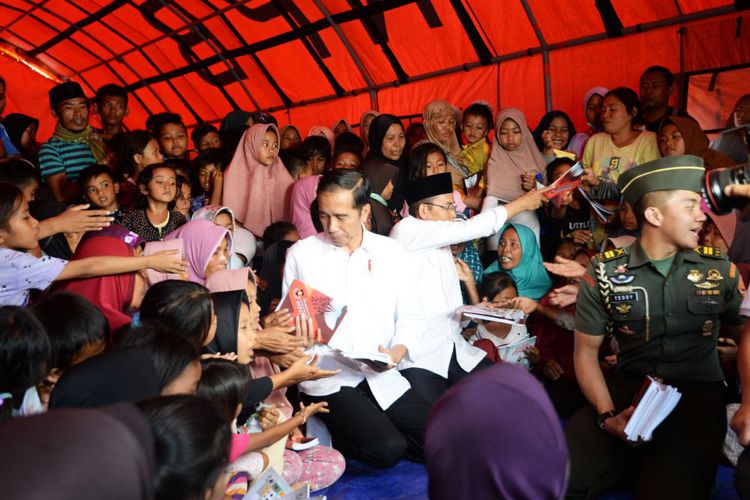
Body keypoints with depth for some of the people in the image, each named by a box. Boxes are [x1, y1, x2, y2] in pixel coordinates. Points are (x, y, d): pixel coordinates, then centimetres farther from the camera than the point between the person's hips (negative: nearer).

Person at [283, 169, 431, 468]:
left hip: (382, 377, 4)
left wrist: (398, 351, -11)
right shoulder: (301, 254, 0)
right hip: (327, 378, -3)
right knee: (387, 449, -22)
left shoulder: (391, 252, 6)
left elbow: (409, 318, 8)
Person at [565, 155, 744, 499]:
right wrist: (607, 414, -11)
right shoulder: (603, 274, 1)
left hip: (697, 396, 0)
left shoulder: (720, 270, 7)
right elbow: (587, 352, 4)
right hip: (627, 391, 0)